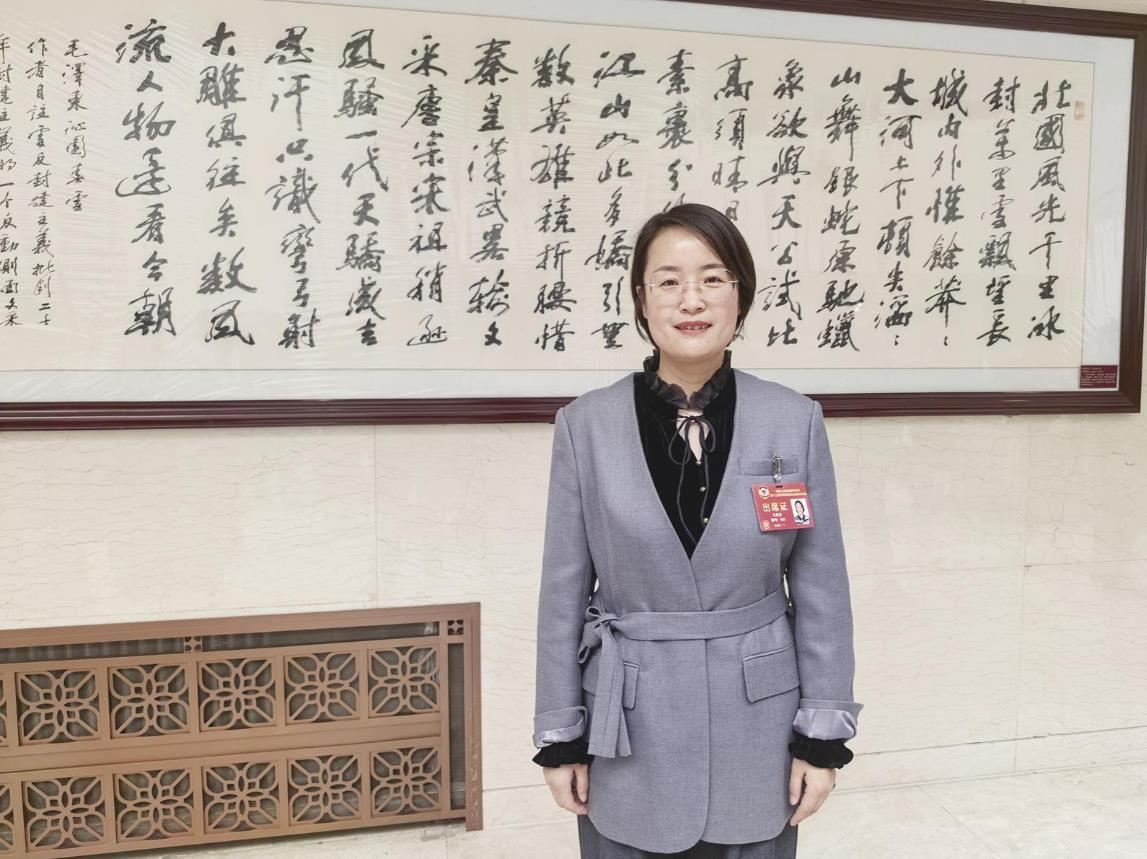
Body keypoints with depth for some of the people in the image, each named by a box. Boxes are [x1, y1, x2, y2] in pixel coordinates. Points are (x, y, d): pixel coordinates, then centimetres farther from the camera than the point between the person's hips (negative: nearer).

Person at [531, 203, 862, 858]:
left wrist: (822, 736, 0)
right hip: (629, 739, 0)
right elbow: (565, 593, -3)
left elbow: (822, 590, -1)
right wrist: (561, 737, 1)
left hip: (757, 736, 1)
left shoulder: (796, 421, -6)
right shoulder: (585, 425, -7)